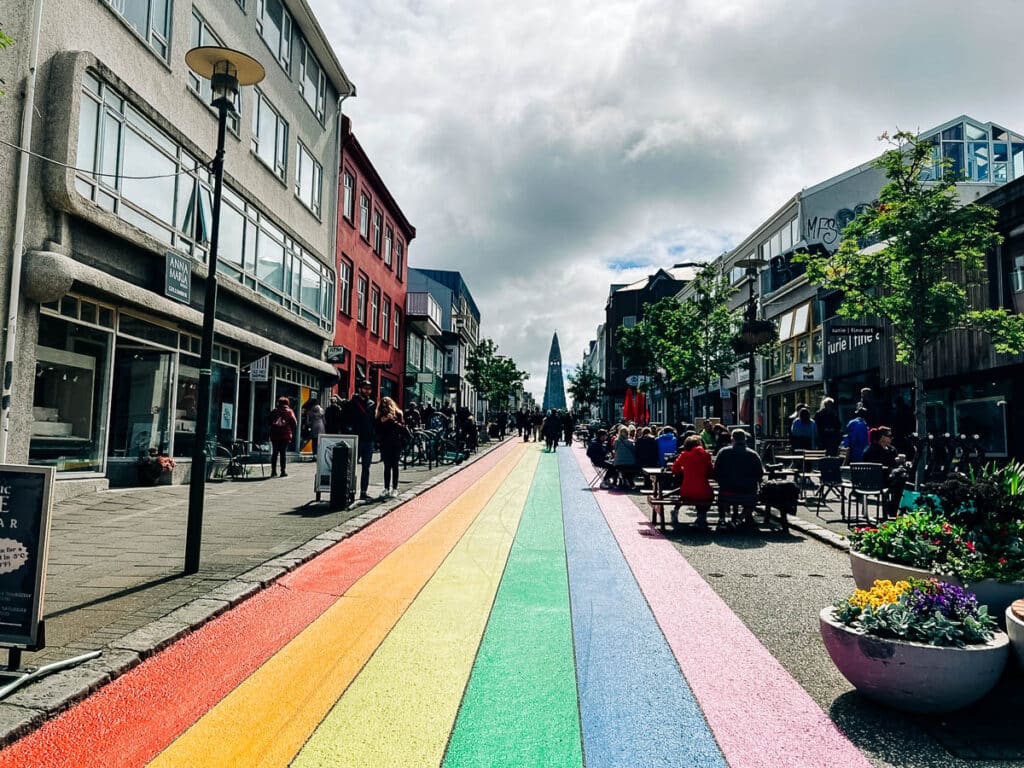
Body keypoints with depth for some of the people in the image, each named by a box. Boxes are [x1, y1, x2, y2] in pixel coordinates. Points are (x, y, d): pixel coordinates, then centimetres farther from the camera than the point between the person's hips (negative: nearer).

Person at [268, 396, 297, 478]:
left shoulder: (274, 411, 9)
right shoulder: (289, 411, 2)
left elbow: (269, 422, 8)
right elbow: (295, 423, -2)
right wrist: (291, 431, 10)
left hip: (274, 435, 2)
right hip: (285, 435, -2)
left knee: (274, 453, 8)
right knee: (283, 453, 0)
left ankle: (273, 471, 6)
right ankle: (283, 471, -2)